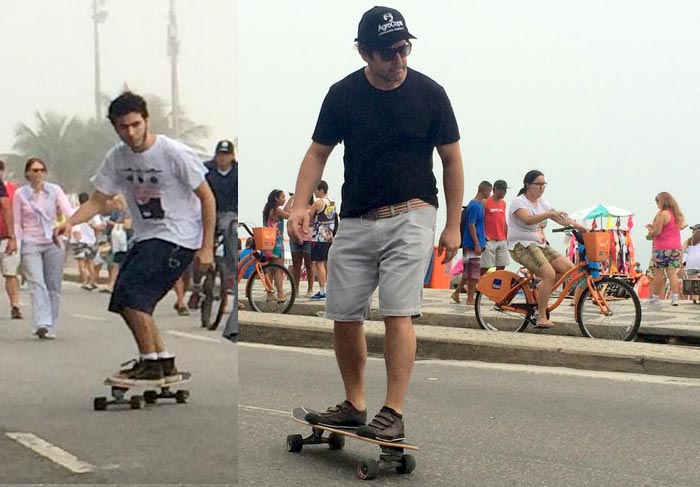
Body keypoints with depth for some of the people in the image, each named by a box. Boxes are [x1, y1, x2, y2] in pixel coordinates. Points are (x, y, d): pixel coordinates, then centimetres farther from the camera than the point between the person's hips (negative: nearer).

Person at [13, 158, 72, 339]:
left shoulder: (55, 190, 5)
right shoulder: (20, 194, 5)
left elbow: (68, 210, -6)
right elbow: (16, 223, 8)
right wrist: (16, 242, -2)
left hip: (53, 243, 1)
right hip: (30, 244, -1)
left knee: (53, 285, 1)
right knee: (37, 283, -16)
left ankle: (50, 327, 8)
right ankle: (42, 324, -26)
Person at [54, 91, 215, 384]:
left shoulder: (175, 153, -16)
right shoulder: (117, 157, 1)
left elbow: (207, 198, -9)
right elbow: (98, 201, 6)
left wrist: (207, 247, -11)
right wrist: (70, 222, -14)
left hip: (177, 237, -8)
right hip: (145, 237, 8)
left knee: (132, 293, -19)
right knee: (126, 303, 5)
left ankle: (150, 366, -7)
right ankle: (166, 364, 18)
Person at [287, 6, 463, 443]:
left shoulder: (429, 93, -5)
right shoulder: (344, 94, -1)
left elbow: (451, 160, 4)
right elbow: (318, 153, 6)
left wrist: (454, 225, 3)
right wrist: (300, 205, -9)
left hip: (410, 216, -3)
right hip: (356, 221, 3)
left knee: (398, 314, -13)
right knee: (343, 317, 4)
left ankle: (394, 413, -9)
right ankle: (355, 405, 19)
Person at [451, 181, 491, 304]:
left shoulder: (479, 204, 14)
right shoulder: (474, 205, -15)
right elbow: (471, 225, -18)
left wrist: (483, 237, 23)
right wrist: (477, 244, -20)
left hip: (474, 244, 9)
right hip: (473, 243, -9)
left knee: (468, 271, 13)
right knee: (474, 271, -4)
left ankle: (457, 293, 16)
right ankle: (470, 298, 2)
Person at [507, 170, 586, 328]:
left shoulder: (541, 203, 13)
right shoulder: (519, 202, -11)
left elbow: (559, 218, 6)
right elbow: (528, 219, -30)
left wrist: (577, 225, -11)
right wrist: (550, 214, -40)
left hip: (538, 244, 8)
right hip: (521, 245, -8)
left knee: (569, 267, -8)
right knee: (549, 273, -27)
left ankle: (540, 288, 7)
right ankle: (541, 318, -22)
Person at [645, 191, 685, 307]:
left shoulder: (662, 214, -14)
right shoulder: (677, 213, 10)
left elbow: (657, 231, -18)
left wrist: (650, 231, 4)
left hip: (662, 248, -6)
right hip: (676, 247, 6)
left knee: (658, 274, 3)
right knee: (672, 273, 4)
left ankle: (655, 298, 10)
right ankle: (675, 298, -3)